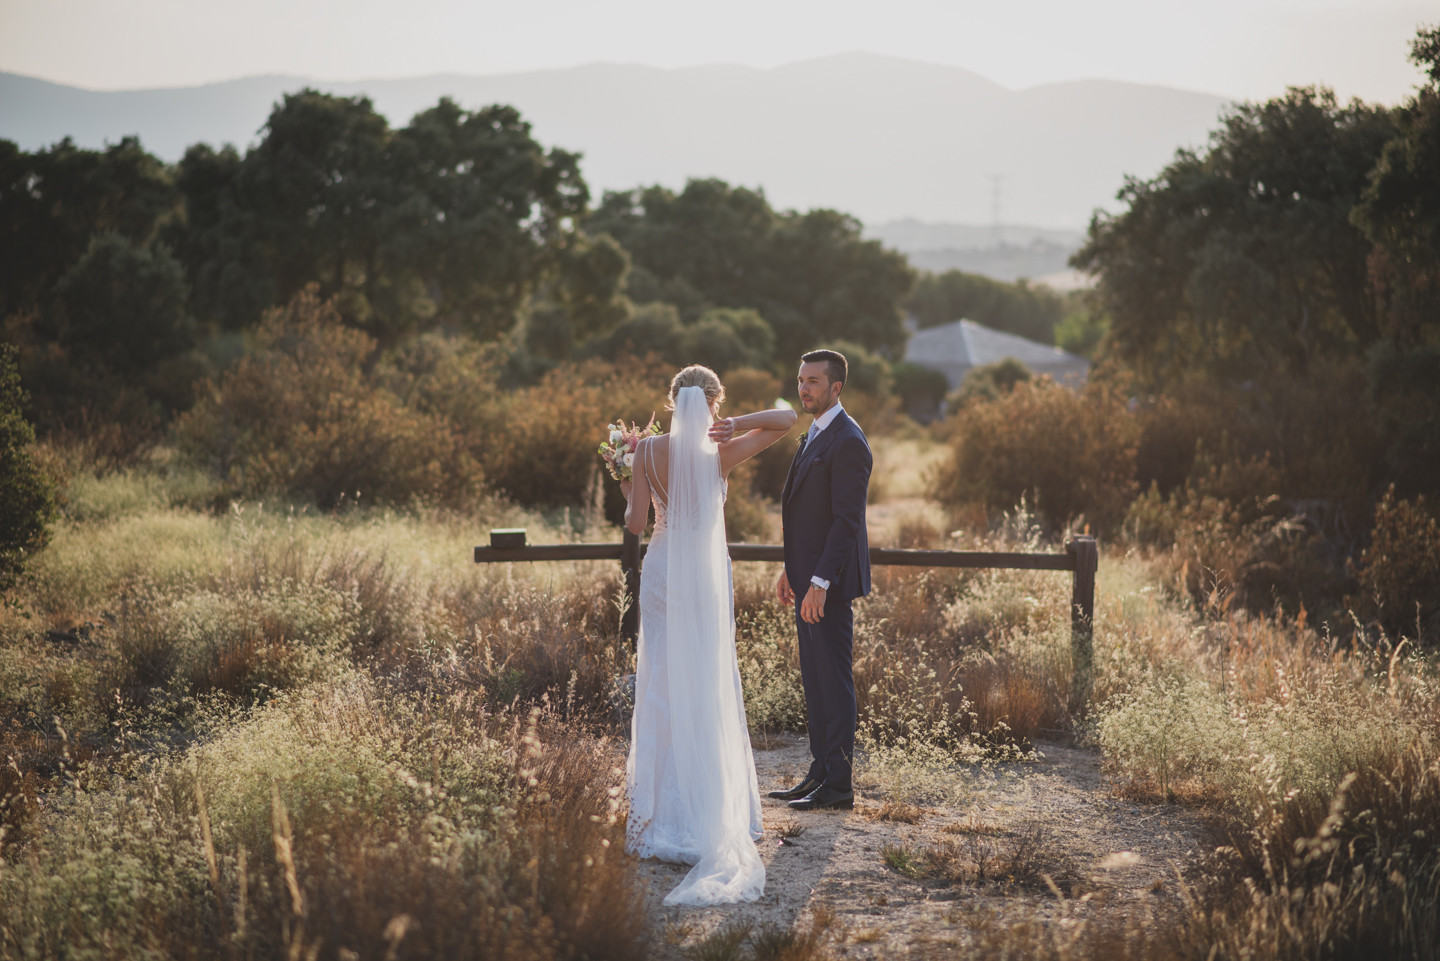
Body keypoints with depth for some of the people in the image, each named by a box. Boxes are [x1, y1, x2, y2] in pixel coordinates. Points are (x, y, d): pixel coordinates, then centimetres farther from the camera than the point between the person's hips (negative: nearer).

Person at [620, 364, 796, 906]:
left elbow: (635, 522, -6)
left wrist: (628, 490, 11)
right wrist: (736, 425, -10)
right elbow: (787, 419, -2)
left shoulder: (648, 451, -5)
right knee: (711, 686, 7)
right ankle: (716, 807, 10)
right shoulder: (722, 452, -7)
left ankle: (663, 804, 10)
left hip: (663, 571, 1)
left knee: (662, 683, 7)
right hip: (708, 572, -1)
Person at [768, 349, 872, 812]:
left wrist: (820, 583, -23)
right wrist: (791, 569, 19)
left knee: (834, 680, -4)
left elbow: (846, 520, -20)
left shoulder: (847, 442, -16)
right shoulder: (815, 435, 16)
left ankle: (838, 784, 1)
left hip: (830, 583, -10)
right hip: (808, 577, 10)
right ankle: (819, 773, 20)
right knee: (814, 681, 13)